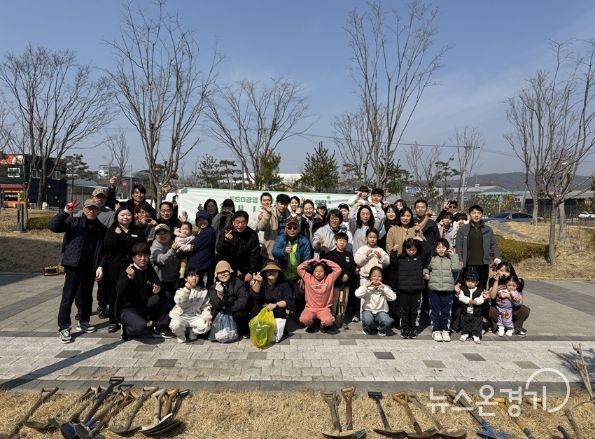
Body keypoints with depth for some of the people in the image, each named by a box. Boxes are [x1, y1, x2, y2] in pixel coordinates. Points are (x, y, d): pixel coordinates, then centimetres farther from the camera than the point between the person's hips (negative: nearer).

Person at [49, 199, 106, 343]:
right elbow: (53, 226, -12)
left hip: (90, 268, 4)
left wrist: (100, 266, -2)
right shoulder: (74, 222, 1)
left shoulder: (101, 228, 9)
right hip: (73, 265, -4)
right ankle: (64, 328, 6)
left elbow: (103, 250, 8)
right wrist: (65, 212, -21)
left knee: (87, 296, 15)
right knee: (68, 297, -3)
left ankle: (84, 322, 30)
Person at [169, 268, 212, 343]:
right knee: (175, 325, -34)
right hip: (180, 316, -2)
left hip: (195, 317, 2)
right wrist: (187, 290, -28)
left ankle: (192, 332, 7)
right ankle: (181, 336, 1)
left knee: (207, 325, -25)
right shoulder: (181, 290, -1)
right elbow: (180, 303, -18)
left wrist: (207, 316, -15)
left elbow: (206, 306, 4)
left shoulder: (203, 291, 6)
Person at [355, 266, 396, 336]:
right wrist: (366, 286, -17)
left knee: (387, 321, -31)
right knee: (368, 320, -35)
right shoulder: (366, 287, 2)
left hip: (381, 311, 1)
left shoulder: (385, 288, 6)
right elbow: (357, 294, -16)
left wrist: (384, 287, -14)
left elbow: (393, 297, -11)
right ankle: (367, 330, 2)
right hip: (368, 310, -1)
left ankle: (382, 331, 4)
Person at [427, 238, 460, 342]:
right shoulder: (432, 259, 7)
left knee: (446, 311, 6)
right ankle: (436, 331, 14)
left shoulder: (450, 259, 8)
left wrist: (453, 255, -6)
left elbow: (455, 268, -9)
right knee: (435, 311, 5)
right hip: (434, 289, 0)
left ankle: (445, 331, 17)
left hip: (447, 289, 0)